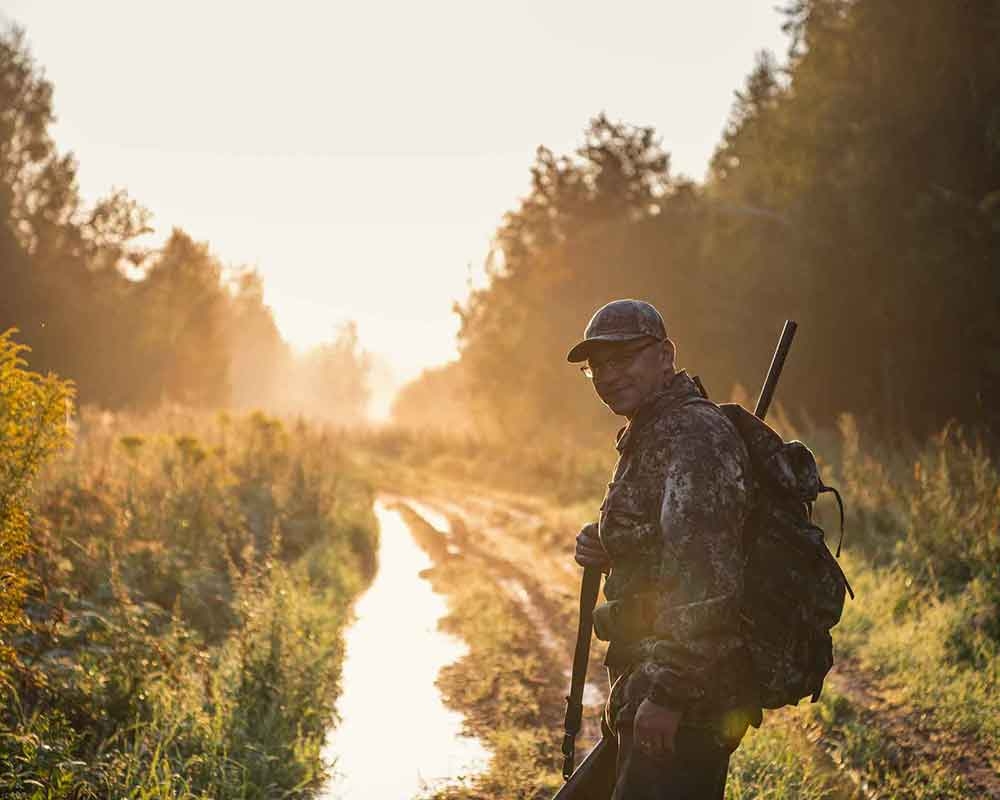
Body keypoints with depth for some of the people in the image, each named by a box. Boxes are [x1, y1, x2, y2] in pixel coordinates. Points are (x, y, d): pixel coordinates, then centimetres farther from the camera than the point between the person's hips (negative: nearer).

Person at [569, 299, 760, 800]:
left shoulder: (693, 434, -16)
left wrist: (668, 693, -26)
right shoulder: (649, 437, 18)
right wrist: (603, 549, 6)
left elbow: (704, 575, -25)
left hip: (687, 695, -11)